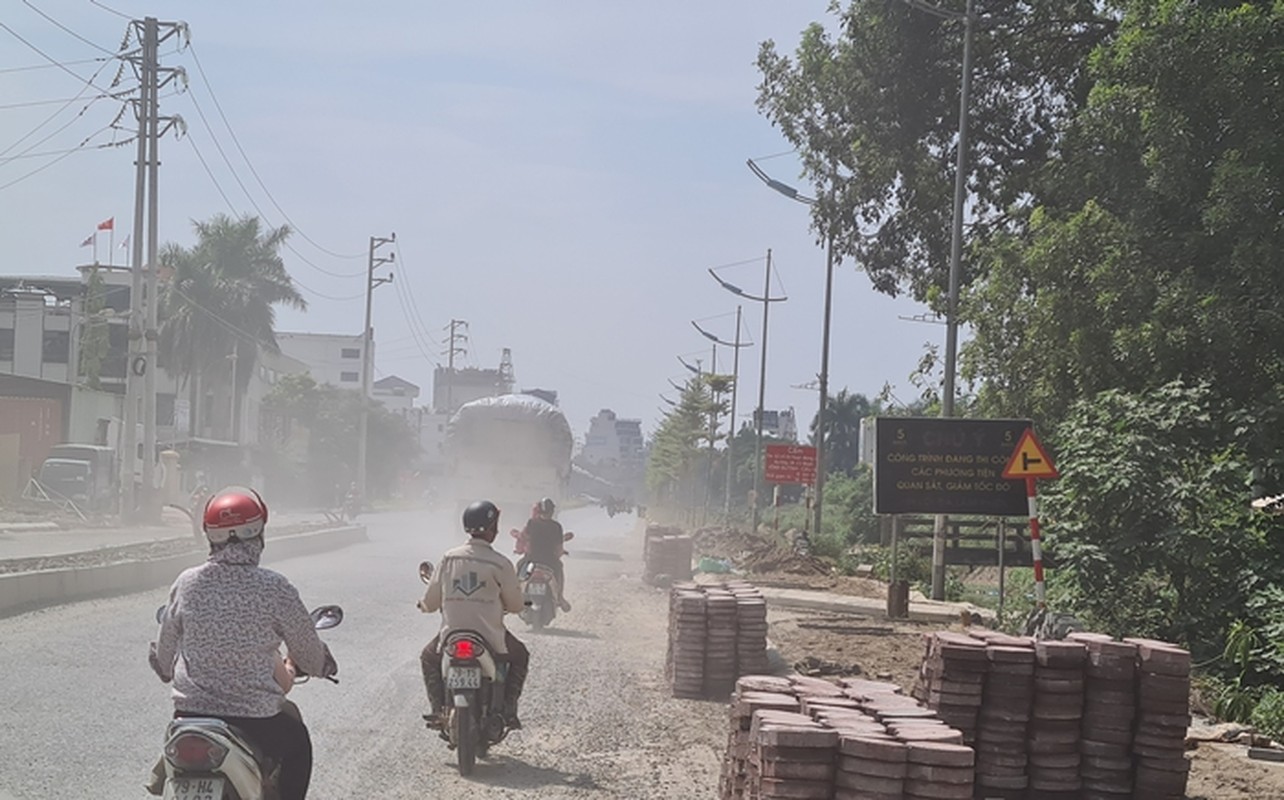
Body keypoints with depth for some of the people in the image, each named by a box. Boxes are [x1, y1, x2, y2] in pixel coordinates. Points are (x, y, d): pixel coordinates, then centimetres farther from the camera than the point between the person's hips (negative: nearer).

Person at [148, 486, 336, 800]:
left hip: (190, 711, 3)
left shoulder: (186, 584, -4)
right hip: (256, 719, -3)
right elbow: (309, 653, -1)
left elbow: (163, 652, 8)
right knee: (297, 743, 28)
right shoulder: (275, 589, -13)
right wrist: (325, 664, 24)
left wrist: (167, 669, 32)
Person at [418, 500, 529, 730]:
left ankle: (439, 709, 12)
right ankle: (508, 709, 11)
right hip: (490, 639, -2)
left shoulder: (449, 558, -1)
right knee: (520, 657, 27)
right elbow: (515, 605, -2)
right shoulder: (500, 564, -9)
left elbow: (431, 602, 5)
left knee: (429, 659, 31)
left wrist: (424, 605, 29)